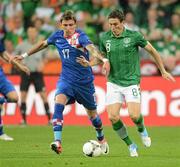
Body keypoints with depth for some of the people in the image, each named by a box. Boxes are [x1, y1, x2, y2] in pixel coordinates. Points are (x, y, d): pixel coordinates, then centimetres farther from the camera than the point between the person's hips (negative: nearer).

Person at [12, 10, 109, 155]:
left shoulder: (80, 36, -18)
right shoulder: (57, 36, -1)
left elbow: (91, 48, -37)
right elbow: (43, 44, 19)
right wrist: (24, 55, 26)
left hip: (84, 81, -3)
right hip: (66, 79, 3)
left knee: (92, 114, 11)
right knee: (58, 104, -24)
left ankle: (102, 140, 39)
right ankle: (58, 142, -32)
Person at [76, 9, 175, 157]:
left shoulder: (134, 36, -8)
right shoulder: (105, 38, 2)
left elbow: (152, 51, 3)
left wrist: (163, 71, 6)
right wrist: (89, 63, -2)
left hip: (131, 81, -3)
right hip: (113, 83, 3)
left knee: (134, 115, -17)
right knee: (113, 117, -10)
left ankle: (142, 130, 20)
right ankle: (131, 145, 10)